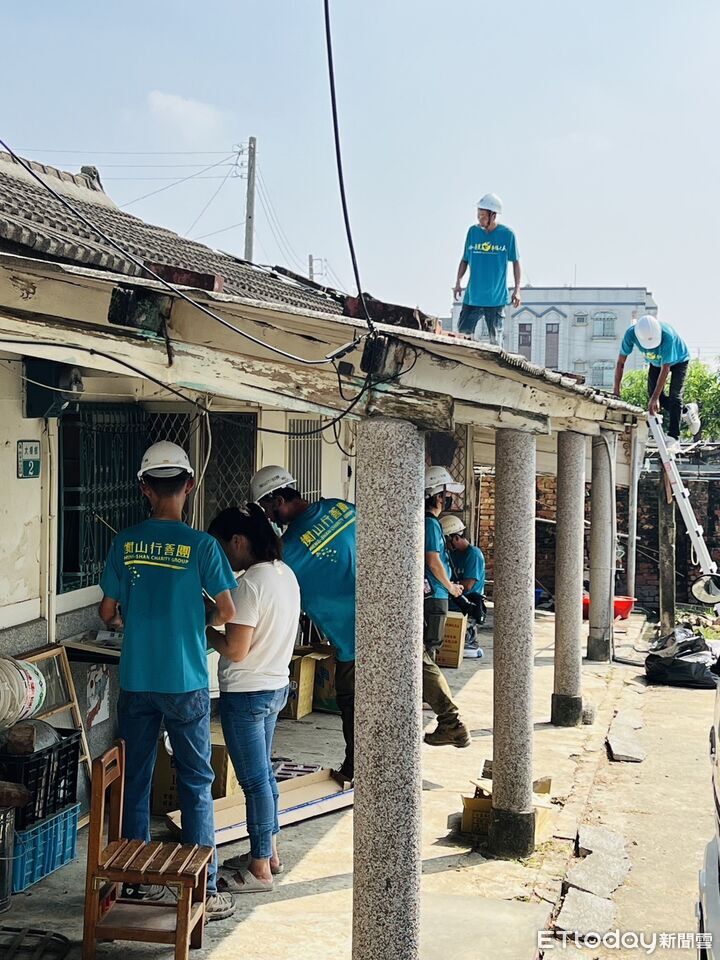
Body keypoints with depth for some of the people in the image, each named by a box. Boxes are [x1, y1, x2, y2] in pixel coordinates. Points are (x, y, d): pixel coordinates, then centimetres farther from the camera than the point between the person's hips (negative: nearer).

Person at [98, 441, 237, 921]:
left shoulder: (125, 542, -1)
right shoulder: (201, 544, -10)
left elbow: (108, 613, 4)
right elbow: (227, 611, -8)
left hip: (135, 681, 3)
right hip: (186, 683, -3)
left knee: (136, 780, 13)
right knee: (196, 784, 6)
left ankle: (137, 880, 23)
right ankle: (204, 891, 10)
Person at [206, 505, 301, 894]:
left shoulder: (250, 584, -23)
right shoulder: (285, 573, 5)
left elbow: (236, 650, -24)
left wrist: (205, 630, -8)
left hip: (246, 694, -9)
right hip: (276, 686, 9)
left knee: (254, 779, 1)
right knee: (263, 773, 20)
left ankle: (259, 870, 12)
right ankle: (269, 853, 32)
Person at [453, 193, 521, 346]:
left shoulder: (507, 234, -3)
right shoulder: (473, 231, 5)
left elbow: (515, 262, 4)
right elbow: (465, 260, 12)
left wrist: (517, 289, -2)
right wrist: (458, 282, 0)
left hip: (496, 298, -3)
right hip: (472, 297, 3)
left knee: (495, 339, 1)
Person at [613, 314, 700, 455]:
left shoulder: (667, 335, -44)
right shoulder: (631, 333, -33)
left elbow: (665, 368, -40)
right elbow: (621, 362, -21)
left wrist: (655, 398, -41)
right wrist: (616, 390, -22)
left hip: (678, 359, -5)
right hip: (656, 361, 5)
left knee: (675, 395, -16)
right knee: (653, 392, -3)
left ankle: (674, 438, -16)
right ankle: (686, 411, 19)